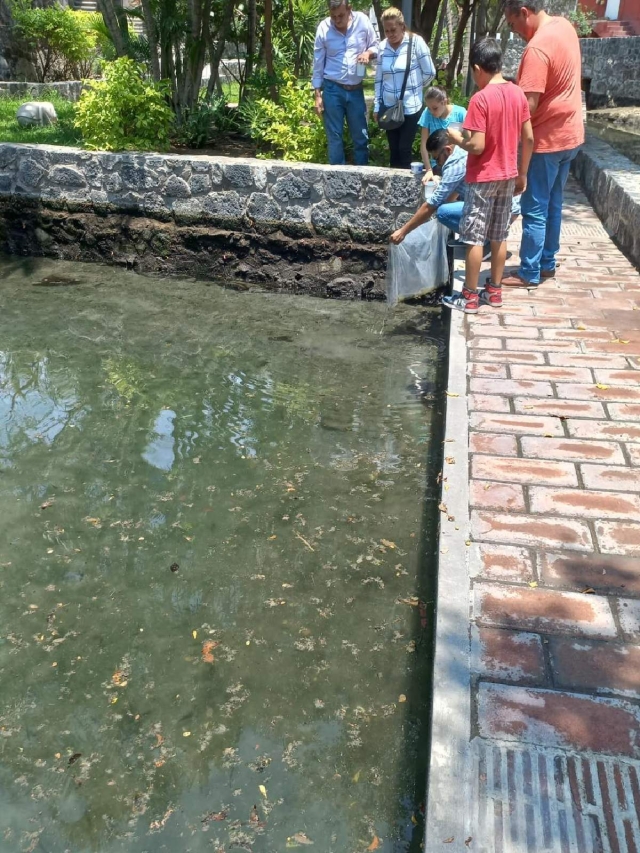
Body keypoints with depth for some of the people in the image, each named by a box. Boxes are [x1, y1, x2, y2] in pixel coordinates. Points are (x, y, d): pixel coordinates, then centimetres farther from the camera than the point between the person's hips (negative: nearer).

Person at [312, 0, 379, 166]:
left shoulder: (362, 21, -4)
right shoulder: (323, 28, -6)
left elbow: (375, 46, 8)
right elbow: (318, 63, 0)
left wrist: (368, 53, -16)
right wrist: (318, 94, -2)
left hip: (356, 89, 1)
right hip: (332, 89, -1)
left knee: (361, 136, 7)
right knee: (334, 137, 5)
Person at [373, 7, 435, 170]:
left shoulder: (416, 42, -9)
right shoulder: (382, 46, 3)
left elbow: (429, 73, -5)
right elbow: (379, 79, 9)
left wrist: (414, 87, 9)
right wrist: (377, 106, 8)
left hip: (410, 107, -4)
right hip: (389, 107, 4)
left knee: (404, 149, -4)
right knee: (393, 149, 8)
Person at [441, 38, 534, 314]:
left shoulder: (480, 99, -18)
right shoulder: (518, 94, 3)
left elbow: (477, 146, -22)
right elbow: (528, 139, 6)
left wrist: (456, 137, -3)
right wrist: (522, 173, 16)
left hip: (483, 178, -7)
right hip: (507, 177, 7)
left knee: (474, 238, 0)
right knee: (499, 237, 13)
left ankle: (469, 297, 6)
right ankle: (494, 291, 22)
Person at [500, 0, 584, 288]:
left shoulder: (537, 48, -23)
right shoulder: (565, 26, 7)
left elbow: (529, 105, -26)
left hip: (547, 138, -9)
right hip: (569, 133, 9)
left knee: (535, 209, -1)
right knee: (553, 204, 17)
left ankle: (529, 273, 5)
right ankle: (547, 263, 26)